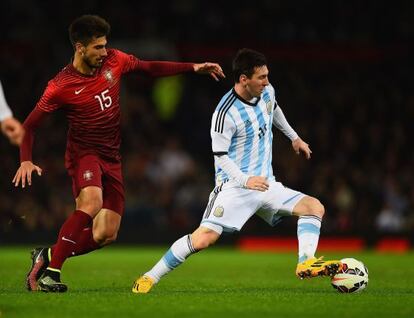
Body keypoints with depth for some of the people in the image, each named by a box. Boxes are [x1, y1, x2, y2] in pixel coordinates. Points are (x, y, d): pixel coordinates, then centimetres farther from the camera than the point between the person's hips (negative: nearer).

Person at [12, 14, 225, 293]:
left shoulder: (114, 61, -2)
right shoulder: (61, 87, -15)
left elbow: (150, 68, 15)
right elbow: (30, 125, -7)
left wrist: (193, 68, 10)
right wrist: (26, 160, -22)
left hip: (112, 157, 6)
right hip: (83, 153, -6)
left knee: (107, 234, -3)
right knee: (91, 204, -35)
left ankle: (48, 256, 14)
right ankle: (51, 271, -27)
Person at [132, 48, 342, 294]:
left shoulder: (266, 92, 3)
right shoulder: (226, 113, -19)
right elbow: (220, 156, -16)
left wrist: (294, 137, 39)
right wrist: (245, 180, -30)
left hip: (266, 184, 8)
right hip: (234, 187, -8)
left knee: (315, 207, -6)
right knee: (204, 238, -22)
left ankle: (306, 263, -17)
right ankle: (151, 277, -10)